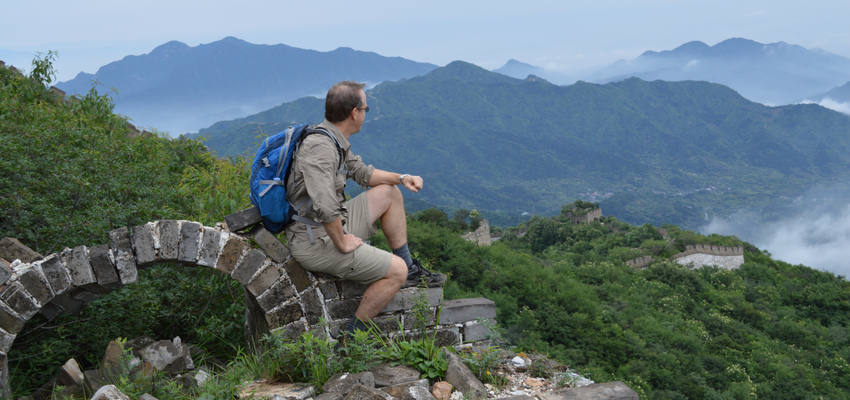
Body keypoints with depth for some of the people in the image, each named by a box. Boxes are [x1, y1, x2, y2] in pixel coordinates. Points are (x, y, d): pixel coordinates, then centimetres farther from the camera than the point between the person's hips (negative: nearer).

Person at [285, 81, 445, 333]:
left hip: (333, 226, 10)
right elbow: (325, 207, -39)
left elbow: (362, 172, 23)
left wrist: (401, 178, 8)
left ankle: (410, 270, 25)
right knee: (396, 271, -12)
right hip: (316, 243, -10)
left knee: (389, 193, 18)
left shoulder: (335, 140, 6)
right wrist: (342, 244, -24)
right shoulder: (320, 147, -27)